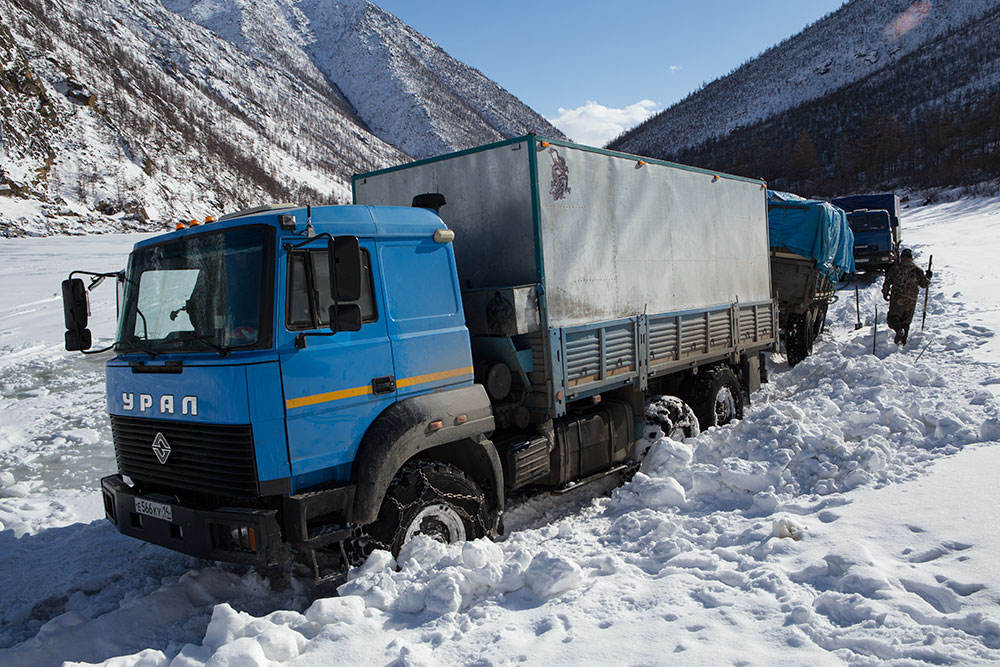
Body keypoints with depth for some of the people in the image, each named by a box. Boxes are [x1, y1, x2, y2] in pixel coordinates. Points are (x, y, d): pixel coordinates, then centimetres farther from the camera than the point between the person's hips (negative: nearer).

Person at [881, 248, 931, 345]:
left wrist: (885, 293, 13)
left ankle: (899, 330, -33)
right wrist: (928, 276, 28)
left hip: (897, 298, -3)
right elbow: (924, 284, 8)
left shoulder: (895, 267, 0)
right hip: (911, 300, 3)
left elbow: (887, 281, 0)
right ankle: (903, 341, 14)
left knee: (892, 317, -3)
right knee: (906, 321, 13)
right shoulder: (917, 270, 5)